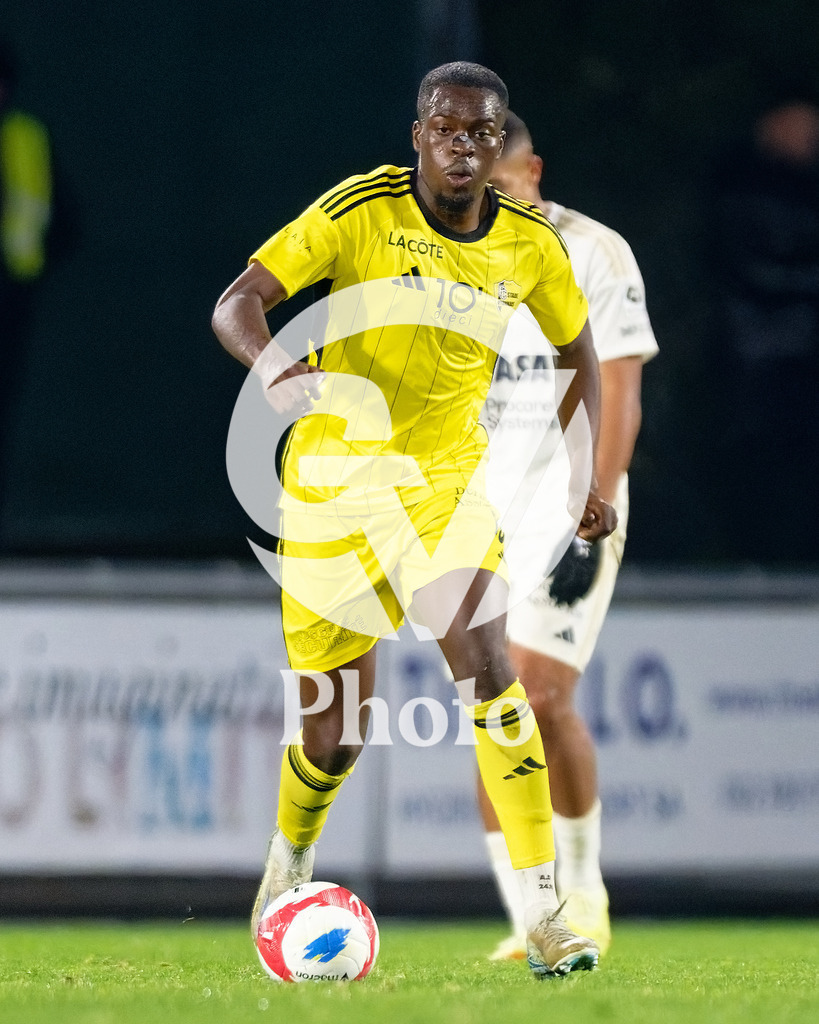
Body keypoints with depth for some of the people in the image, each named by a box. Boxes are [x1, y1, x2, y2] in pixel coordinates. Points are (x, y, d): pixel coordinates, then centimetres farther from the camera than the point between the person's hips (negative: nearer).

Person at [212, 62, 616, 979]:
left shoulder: (529, 246, -4)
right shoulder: (359, 210, -15)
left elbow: (577, 354, 14)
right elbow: (237, 305, -21)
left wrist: (586, 474, 5)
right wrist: (275, 369, -42)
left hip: (445, 473, 2)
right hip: (332, 472, -2)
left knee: (484, 659, -23)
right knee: (334, 732, 1)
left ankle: (541, 907, -20)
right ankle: (289, 860, 36)